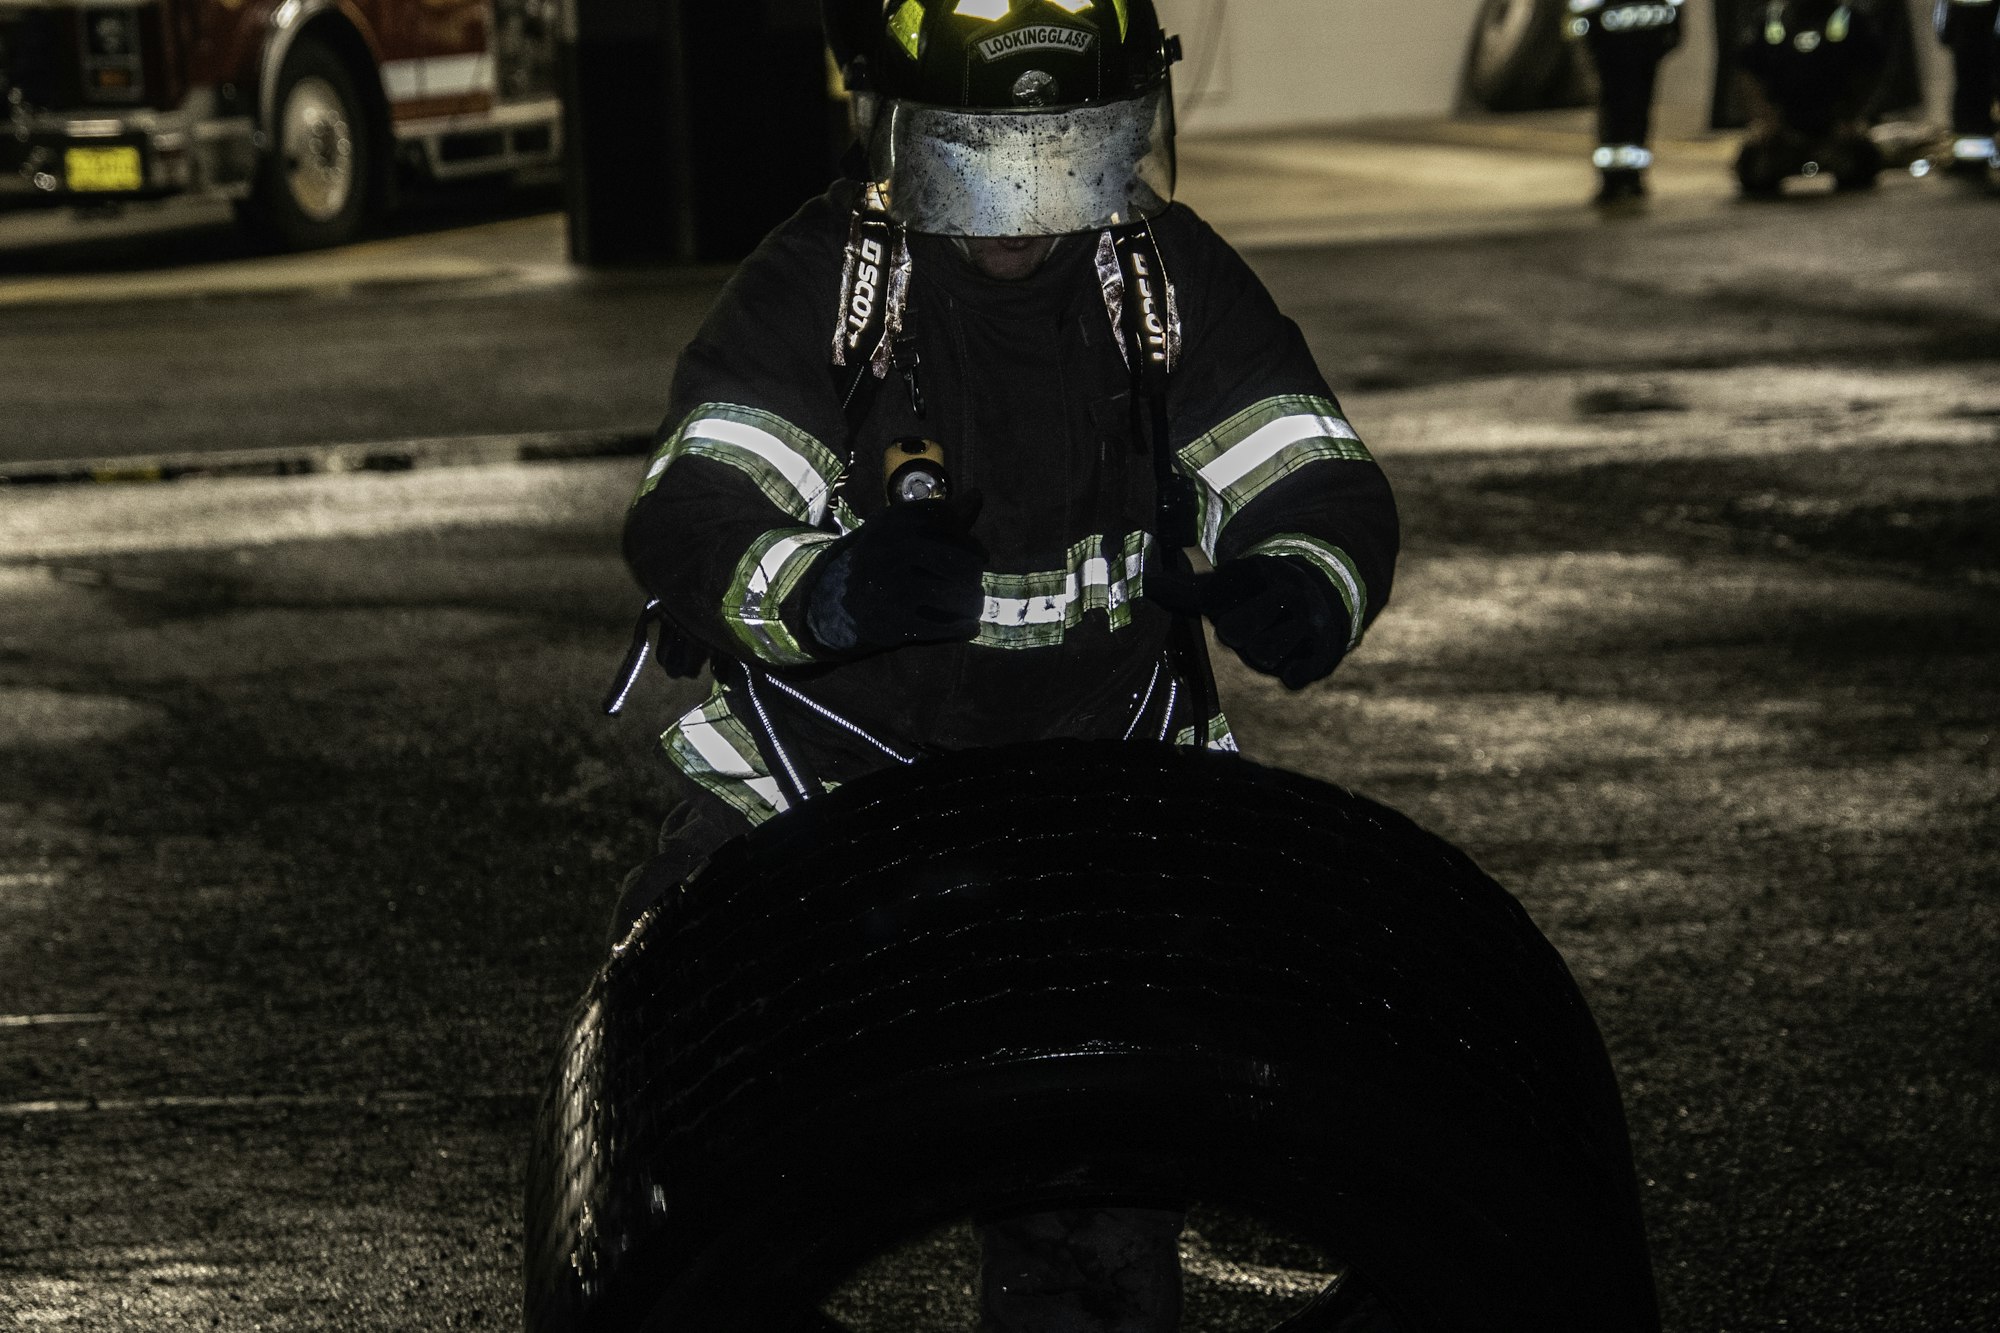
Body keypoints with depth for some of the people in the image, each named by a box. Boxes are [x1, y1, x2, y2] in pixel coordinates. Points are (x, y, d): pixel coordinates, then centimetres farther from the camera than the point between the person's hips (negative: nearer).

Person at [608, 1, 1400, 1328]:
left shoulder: (1174, 278, -4)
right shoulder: (819, 283, -12)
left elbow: (1326, 490, -9)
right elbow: (692, 525, -22)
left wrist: (1296, 594, -34)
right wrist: (825, 586, -45)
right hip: (814, 804, -2)